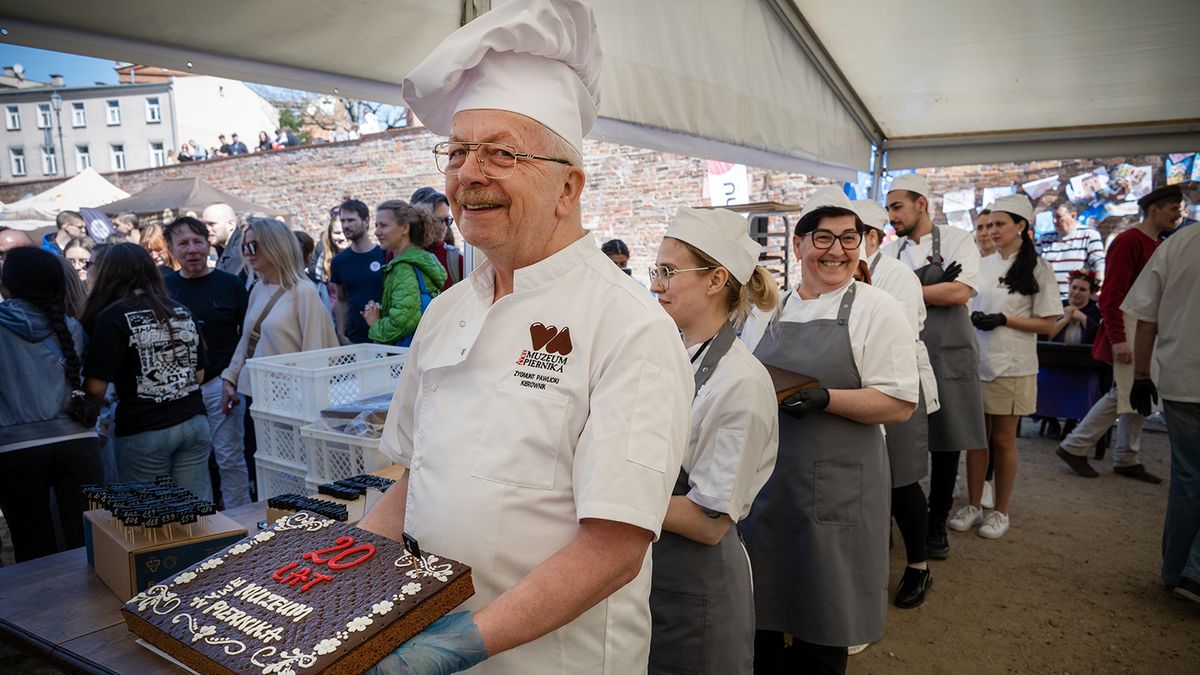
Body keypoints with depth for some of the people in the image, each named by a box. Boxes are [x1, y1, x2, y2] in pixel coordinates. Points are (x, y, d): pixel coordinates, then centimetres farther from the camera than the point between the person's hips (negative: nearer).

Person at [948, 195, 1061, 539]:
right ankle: (974, 506, 19)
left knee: (1003, 439, 5)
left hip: (1011, 366, -4)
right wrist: (972, 318, -6)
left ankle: (1001, 511, 18)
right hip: (975, 362, 4)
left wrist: (1003, 320, -15)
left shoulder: (1037, 268, -2)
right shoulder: (982, 265, 9)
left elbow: (1048, 324, -4)